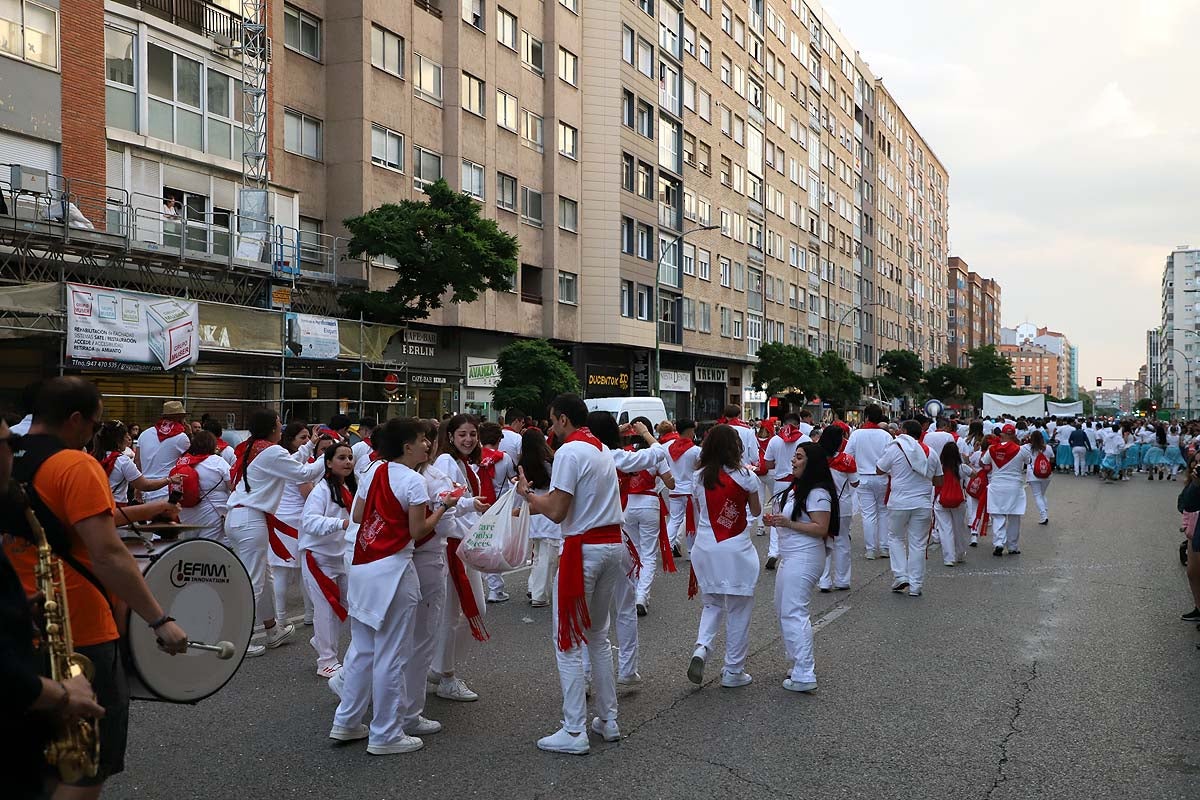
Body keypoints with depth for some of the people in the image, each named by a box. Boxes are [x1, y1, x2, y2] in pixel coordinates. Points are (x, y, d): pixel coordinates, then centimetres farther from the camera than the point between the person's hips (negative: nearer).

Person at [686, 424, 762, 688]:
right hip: (736, 550, -3)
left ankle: (701, 647, -3)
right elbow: (756, 511, 6)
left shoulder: (698, 478, 0)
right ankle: (733, 672, 17)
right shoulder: (745, 476, -9)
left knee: (712, 603, 21)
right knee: (738, 611, 10)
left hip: (704, 547, 3)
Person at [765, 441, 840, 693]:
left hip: (804, 558, -11)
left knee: (793, 613, -11)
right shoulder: (795, 487, 13)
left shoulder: (818, 493, -16)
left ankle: (804, 676, -8)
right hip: (790, 556, 11)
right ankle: (803, 662, 30)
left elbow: (821, 529, -21)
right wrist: (777, 520, 5)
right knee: (783, 609, 19)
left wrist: (788, 524, -24)